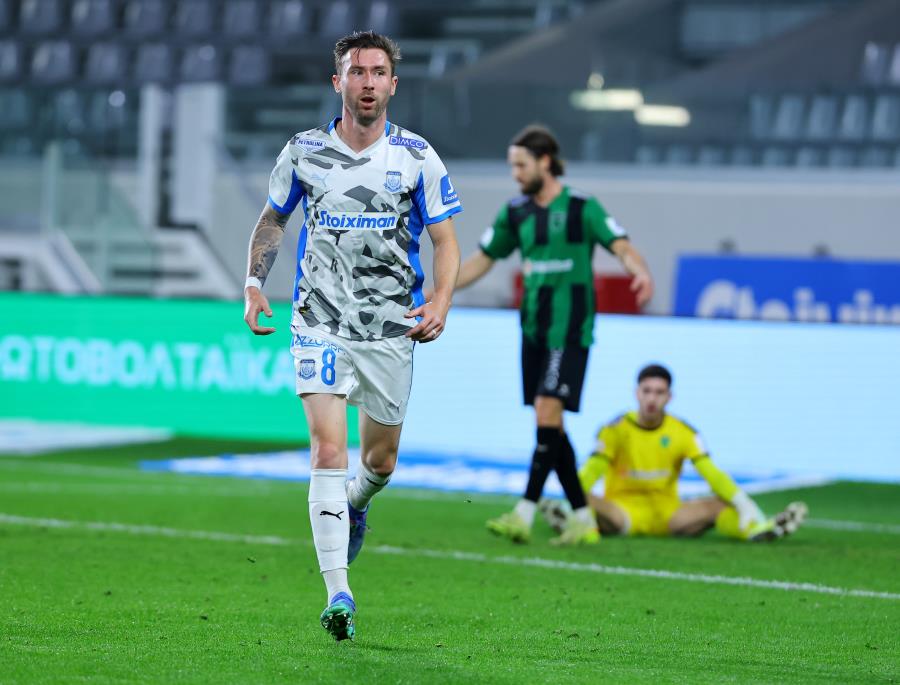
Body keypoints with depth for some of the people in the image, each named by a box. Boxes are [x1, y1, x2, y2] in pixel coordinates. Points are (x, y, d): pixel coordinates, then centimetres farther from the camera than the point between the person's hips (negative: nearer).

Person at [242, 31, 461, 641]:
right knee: (328, 450, -16)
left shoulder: (417, 157, -1)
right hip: (320, 322, -1)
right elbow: (272, 220, 16)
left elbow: (446, 240, 3)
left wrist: (441, 301, -14)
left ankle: (355, 503, 51)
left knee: (380, 461, 12)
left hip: (390, 328, 1)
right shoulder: (303, 152, 1)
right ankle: (338, 593, -17)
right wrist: (255, 285, 3)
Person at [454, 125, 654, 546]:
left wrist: (640, 271, -38)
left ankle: (525, 513, -19)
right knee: (550, 426, 6)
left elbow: (622, 247, -16)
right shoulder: (516, 212, 10)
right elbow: (481, 260, 18)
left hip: (570, 330, -6)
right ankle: (584, 520, 13)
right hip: (534, 330, 7)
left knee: (548, 411, -17)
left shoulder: (581, 208, -7)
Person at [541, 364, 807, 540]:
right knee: (588, 502, -33)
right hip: (623, 510, -1)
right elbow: (591, 472, -15)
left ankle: (756, 528, -48)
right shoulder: (617, 430, -5)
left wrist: (744, 505, -22)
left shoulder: (683, 433, 0)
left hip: (668, 515, 2)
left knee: (720, 505, -24)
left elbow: (711, 473, -8)